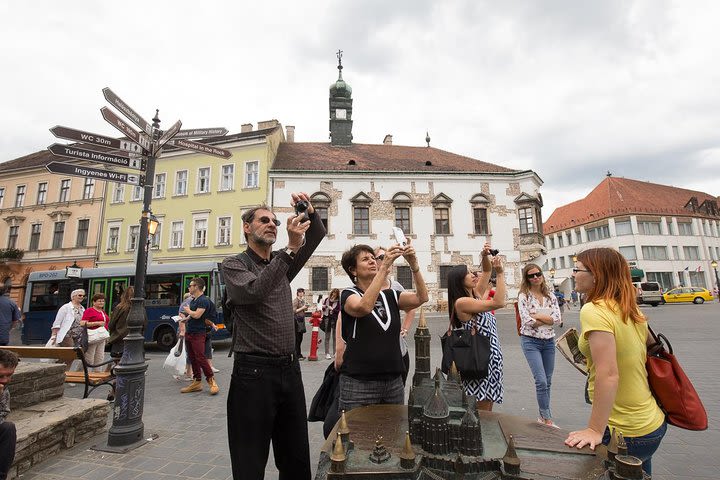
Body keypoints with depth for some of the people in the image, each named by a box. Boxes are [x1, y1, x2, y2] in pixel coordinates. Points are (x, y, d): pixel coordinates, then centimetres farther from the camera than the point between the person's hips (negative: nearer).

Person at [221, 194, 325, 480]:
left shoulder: (282, 262, 12)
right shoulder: (234, 265, -4)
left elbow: (318, 235, 11)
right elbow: (254, 292, -24)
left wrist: (310, 211, -9)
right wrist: (291, 248, -28)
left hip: (290, 368, 6)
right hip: (254, 372, -5)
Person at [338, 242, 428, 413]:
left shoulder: (390, 295, 10)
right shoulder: (349, 294, -4)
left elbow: (422, 298, -6)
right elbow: (364, 307, -27)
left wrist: (414, 264, -19)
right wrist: (384, 266, -30)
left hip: (394, 380, 5)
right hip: (359, 382, -4)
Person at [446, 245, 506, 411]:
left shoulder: (476, 294, 9)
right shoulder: (461, 302, -16)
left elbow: (487, 271, 17)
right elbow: (499, 303, -21)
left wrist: (485, 256, -2)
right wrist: (500, 274, -16)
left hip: (491, 357, 9)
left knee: (487, 412, 15)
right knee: (481, 412, 0)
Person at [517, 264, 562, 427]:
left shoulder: (551, 296, 5)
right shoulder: (524, 296, -8)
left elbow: (558, 318, -5)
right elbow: (527, 321, -17)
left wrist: (537, 316, -14)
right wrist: (548, 319, -9)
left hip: (549, 341, 5)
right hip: (531, 341, -5)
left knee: (547, 381, 12)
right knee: (541, 381, -10)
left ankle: (543, 416, 27)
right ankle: (547, 418, 5)